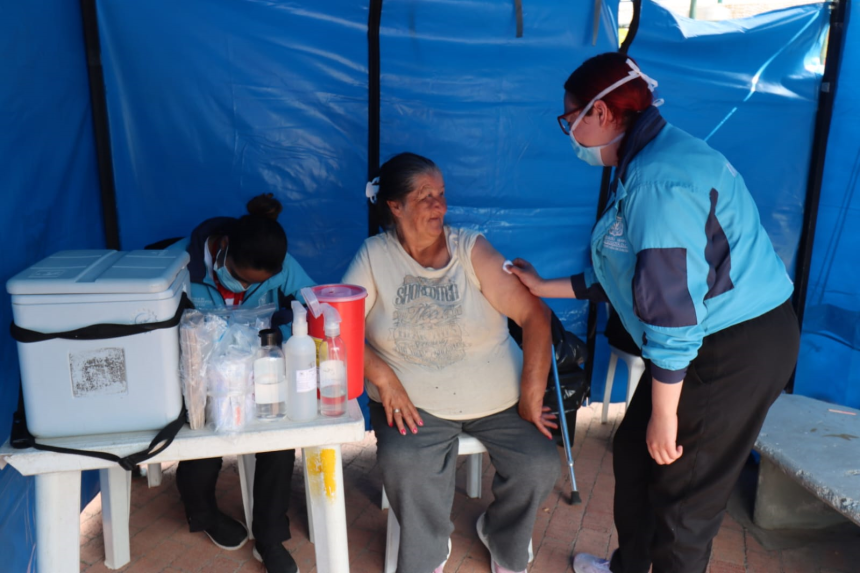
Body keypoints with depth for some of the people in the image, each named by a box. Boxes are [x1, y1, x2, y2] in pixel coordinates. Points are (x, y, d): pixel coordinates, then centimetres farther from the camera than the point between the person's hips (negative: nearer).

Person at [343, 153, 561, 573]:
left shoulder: (471, 250, -7)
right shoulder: (374, 256, -4)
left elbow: (535, 315, -11)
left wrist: (532, 396, -16)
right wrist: (382, 376, -22)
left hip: (498, 396, 1)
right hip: (414, 400, 0)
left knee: (539, 466, -15)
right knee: (404, 464, -27)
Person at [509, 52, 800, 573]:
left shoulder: (657, 176, -23)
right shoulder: (645, 163, 10)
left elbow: (673, 304, -26)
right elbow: (625, 276, 17)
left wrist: (664, 413, -18)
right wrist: (543, 287, 22)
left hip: (737, 351, -10)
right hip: (714, 340, 10)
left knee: (685, 493, 6)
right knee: (634, 452, 22)